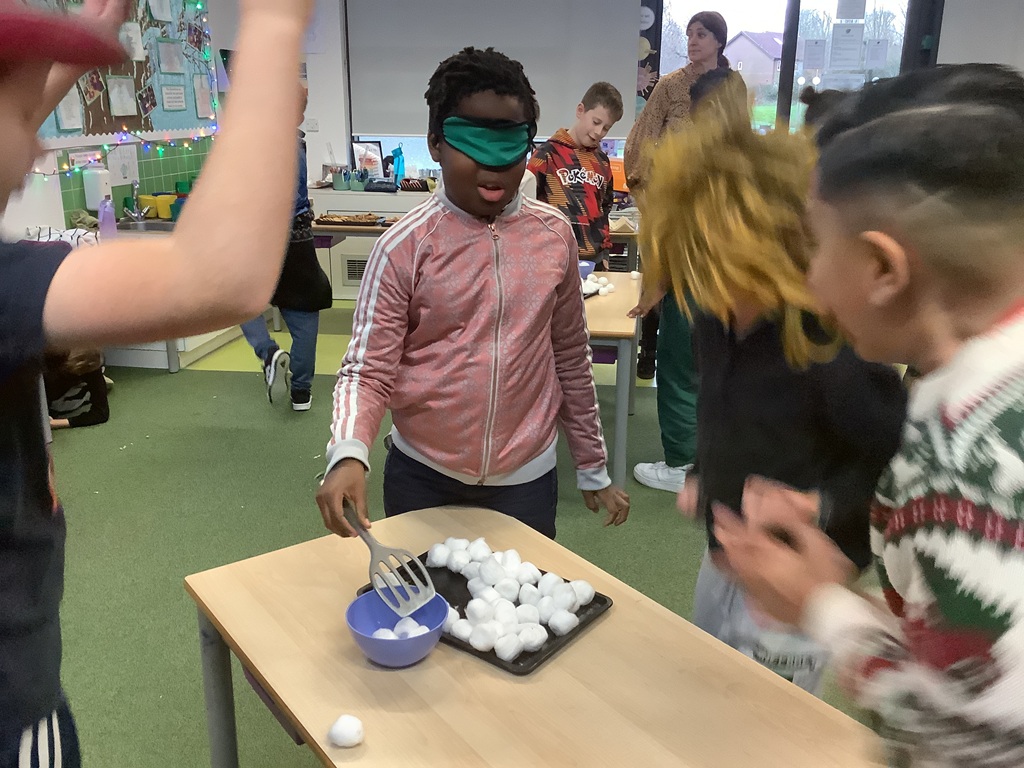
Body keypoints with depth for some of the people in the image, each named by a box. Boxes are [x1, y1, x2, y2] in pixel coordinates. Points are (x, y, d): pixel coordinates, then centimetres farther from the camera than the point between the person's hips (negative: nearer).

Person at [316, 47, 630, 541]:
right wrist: (348, 455, -30)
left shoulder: (554, 235, -2)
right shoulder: (404, 246, -11)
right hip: (422, 478, -1)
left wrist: (593, 469, 11)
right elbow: (368, 370, -10)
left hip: (527, 478, 2)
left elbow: (571, 357, 6)